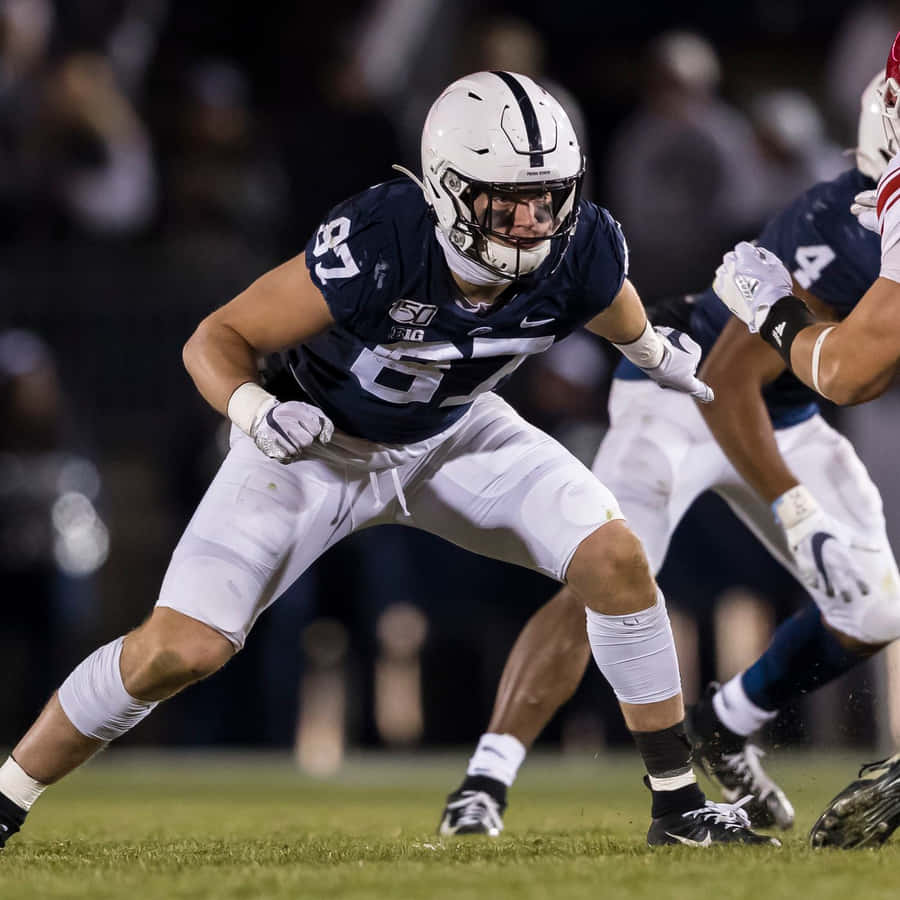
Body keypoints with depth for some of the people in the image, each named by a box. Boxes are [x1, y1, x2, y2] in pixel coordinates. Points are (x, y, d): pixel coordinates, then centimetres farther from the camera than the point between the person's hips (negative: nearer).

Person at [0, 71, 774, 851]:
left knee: (615, 560, -13)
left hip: (451, 436, 4)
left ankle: (679, 805, 2)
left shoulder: (581, 254, -25)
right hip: (318, 440, -4)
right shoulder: (375, 247, -37)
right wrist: (254, 410, -45)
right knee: (181, 648, -14)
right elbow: (217, 339, -28)